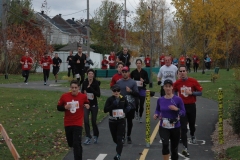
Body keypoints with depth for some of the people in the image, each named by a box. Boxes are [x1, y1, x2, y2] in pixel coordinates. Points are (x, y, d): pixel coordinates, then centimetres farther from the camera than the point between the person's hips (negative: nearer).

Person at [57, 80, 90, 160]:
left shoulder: (83, 96, -7)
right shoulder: (64, 96, -6)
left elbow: (87, 104, 13)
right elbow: (58, 107, 3)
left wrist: (87, 106, -10)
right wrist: (65, 107, -17)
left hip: (78, 124, -3)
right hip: (67, 124, 3)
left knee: (77, 144, -11)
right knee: (71, 143, 17)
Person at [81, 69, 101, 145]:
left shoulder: (96, 83, -9)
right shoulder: (84, 83, -2)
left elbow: (98, 94, -15)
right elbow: (82, 92, 11)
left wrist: (90, 88, -22)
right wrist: (84, 93, -12)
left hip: (94, 105, -2)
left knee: (93, 121, 7)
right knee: (86, 121, -7)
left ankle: (96, 136, 30)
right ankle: (88, 137, 2)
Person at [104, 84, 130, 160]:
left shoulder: (123, 99, -1)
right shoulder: (110, 99, -7)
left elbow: (127, 106, 17)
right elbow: (105, 110, -14)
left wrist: (127, 109, -7)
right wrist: (113, 105, -28)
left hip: (121, 121, -1)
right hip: (112, 121, 1)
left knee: (119, 138, -10)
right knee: (115, 138, 14)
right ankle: (119, 146, 47)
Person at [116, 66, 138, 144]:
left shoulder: (133, 82, -1)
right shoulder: (118, 82, 4)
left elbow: (137, 94, -4)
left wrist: (131, 91, -20)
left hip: (131, 105, -1)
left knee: (129, 121, 9)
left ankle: (128, 136, 21)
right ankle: (122, 136, 11)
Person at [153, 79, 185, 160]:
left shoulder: (178, 99, -8)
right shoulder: (160, 100, 0)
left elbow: (183, 112, -6)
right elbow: (157, 109, 16)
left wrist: (176, 109, -24)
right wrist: (156, 114, -5)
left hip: (175, 127, 0)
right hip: (163, 127, 0)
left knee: (174, 148, 11)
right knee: (165, 144, -24)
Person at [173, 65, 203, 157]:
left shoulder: (193, 81, -7)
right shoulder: (177, 83, -3)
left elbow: (200, 92, -4)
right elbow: (174, 92, 16)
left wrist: (191, 93, -19)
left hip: (191, 106, 0)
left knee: (192, 124, 19)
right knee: (183, 128, -7)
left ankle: (192, 136, 54)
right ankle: (185, 148, -5)